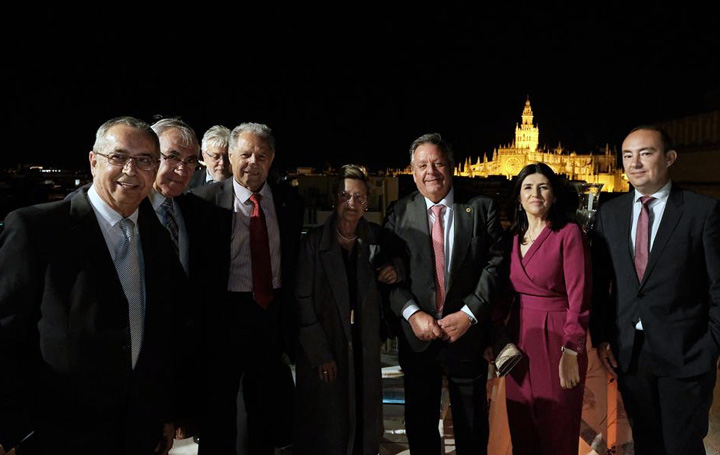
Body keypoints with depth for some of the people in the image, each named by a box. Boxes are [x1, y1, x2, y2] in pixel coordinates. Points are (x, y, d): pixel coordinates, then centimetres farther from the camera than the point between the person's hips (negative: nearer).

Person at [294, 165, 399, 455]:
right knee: (325, 425, 7)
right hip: (323, 345, -3)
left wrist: (393, 269, -7)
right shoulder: (314, 241, -9)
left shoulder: (374, 237, 1)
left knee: (364, 418, 13)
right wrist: (320, 353, -13)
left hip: (365, 344, 3)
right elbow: (303, 300, -10)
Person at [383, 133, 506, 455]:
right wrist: (412, 314, -16)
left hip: (467, 333, -1)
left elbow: (496, 263, -7)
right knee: (419, 425, 18)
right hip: (417, 336, 1)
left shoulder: (481, 208, -2)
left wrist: (469, 313, -15)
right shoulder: (398, 213, 0)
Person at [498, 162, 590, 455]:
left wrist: (571, 354, -17)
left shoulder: (568, 233, -10)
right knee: (521, 431, 16)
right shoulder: (514, 237, 8)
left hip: (556, 342, -5)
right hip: (519, 340, 6)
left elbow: (579, 298, -14)